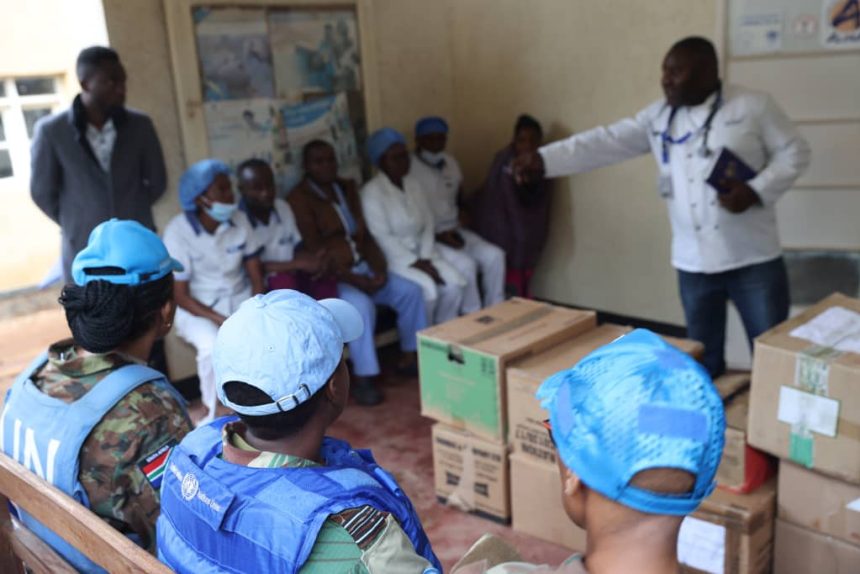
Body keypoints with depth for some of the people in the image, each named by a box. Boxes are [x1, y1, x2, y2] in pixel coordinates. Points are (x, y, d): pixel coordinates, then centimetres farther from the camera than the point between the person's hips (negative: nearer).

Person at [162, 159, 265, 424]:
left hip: (240, 297, 4)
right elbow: (180, 296, -15)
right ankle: (212, 410, -6)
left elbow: (256, 275, -1)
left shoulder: (239, 222, -7)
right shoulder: (179, 232, -18)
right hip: (197, 306, -3)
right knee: (213, 346, -33)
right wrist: (223, 321, -24)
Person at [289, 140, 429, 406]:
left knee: (410, 291, -7)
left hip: (363, 267, 7)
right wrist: (356, 280, -20)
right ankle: (362, 378, -21)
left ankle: (409, 357, 7)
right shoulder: (299, 199, -12)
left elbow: (365, 234, 10)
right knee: (362, 305, -34)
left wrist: (379, 269, -7)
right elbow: (314, 253, -18)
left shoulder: (347, 188, 12)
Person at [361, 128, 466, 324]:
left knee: (454, 283, -15)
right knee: (427, 289, -28)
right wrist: (416, 263, -18)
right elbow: (382, 237, -18)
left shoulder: (412, 184, 9)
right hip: (392, 257, -6)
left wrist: (425, 257, -7)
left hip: (420, 252, 7)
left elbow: (428, 222, 8)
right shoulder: (372, 191, -13)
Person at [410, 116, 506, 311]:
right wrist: (437, 234, -20)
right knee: (465, 264, -28)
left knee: (494, 255, -12)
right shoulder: (408, 170, -14)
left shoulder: (451, 163, 10)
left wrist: (457, 228, 1)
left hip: (453, 230, 7)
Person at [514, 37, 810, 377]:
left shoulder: (753, 106, -4)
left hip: (754, 260, -3)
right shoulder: (658, 117, 5)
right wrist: (544, 160, -13)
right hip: (693, 263, 3)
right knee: (704, 362, 14)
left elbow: (794, 153, -1)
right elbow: (606, 143, -2)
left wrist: (755, 191, -18)